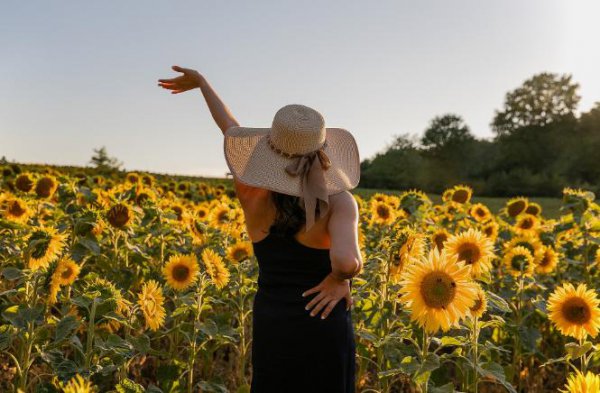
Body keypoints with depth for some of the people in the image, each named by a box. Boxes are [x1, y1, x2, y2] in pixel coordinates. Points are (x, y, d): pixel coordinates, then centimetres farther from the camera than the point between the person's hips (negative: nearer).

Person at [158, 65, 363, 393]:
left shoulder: (252, 197, -6)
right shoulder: (339, 202, -17)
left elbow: (232, 131, 9)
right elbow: (346, 261, -36)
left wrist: (201, 82, 25)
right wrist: (339, 278, -12)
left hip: (270, 328, 4)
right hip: (323, 332, -3)